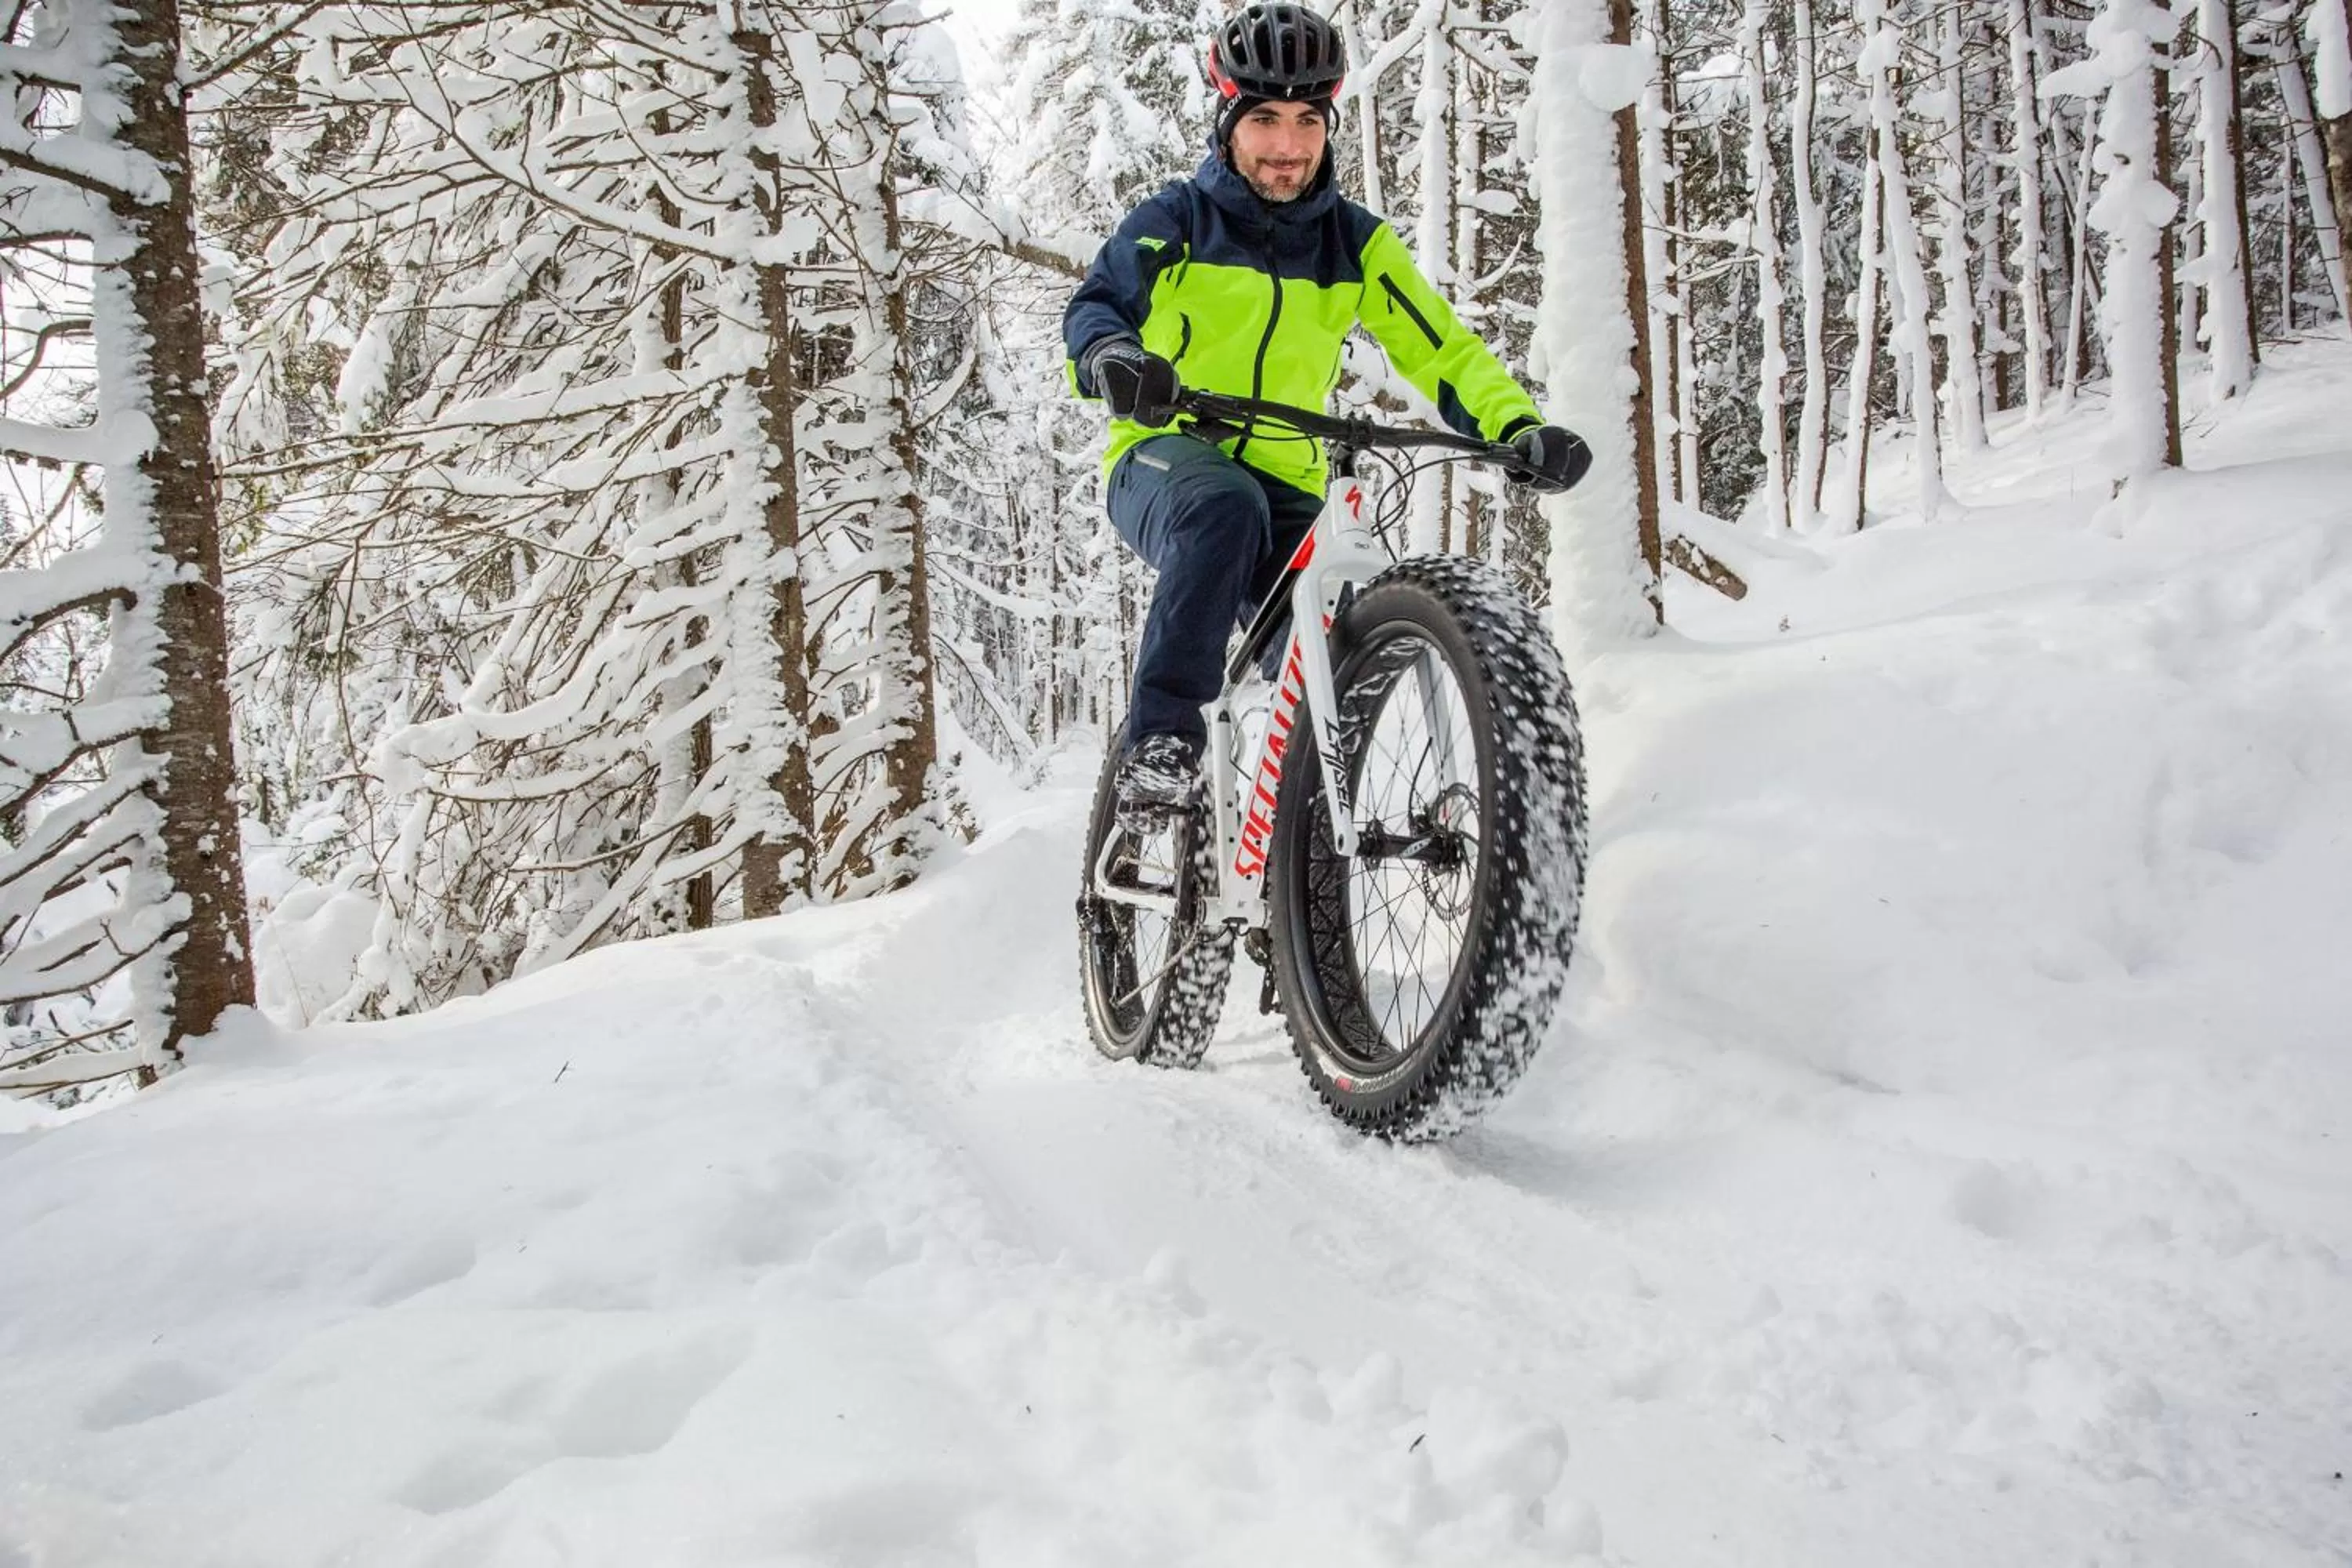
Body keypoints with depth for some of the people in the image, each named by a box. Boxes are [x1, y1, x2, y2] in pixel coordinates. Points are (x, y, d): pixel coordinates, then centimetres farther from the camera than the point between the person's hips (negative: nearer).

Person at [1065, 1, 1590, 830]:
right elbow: (1097, 302, -16)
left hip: (1286, 485, 3)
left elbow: (1441, 349, -1)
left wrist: (1519, 426, -20)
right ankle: (1160, 733, -31)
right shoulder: (1177, 219, -1)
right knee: (1227, 507, -38)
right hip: (1164, 464, -3)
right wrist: (1110, 358, -41)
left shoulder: (1355, 240, 6)